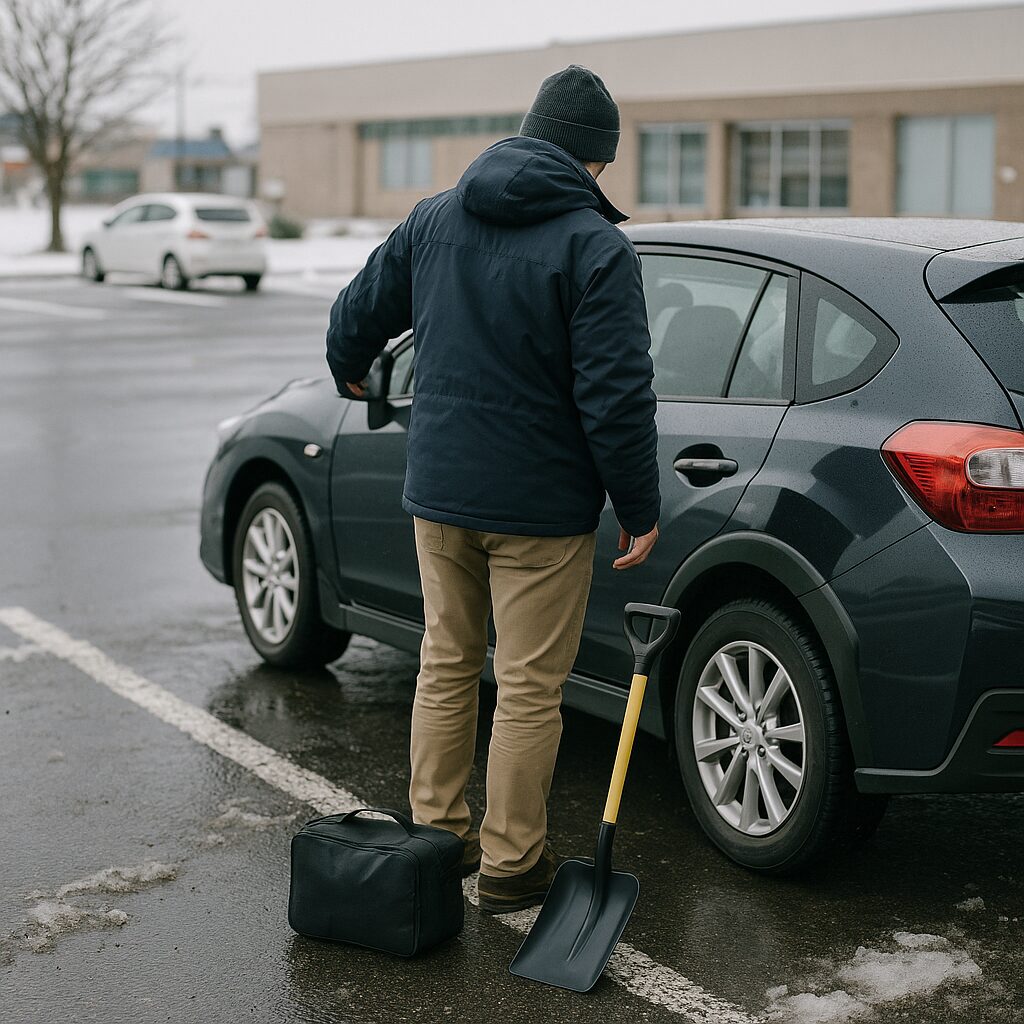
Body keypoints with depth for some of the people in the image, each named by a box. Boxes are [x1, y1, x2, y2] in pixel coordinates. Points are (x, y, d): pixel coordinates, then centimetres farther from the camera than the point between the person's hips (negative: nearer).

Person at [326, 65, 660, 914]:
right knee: (530, 688, 4)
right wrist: (641, 511, -10)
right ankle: (511, 867, 12)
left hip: (438, 492, 6)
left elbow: (356, 316, 16)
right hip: (541, 507, -6)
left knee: (447, 666, 18)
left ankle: (436, 835, 26)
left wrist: (352, 374, 38)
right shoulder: (594, 247, -14)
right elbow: (616, 396, -19)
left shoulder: (435, 218, 5)